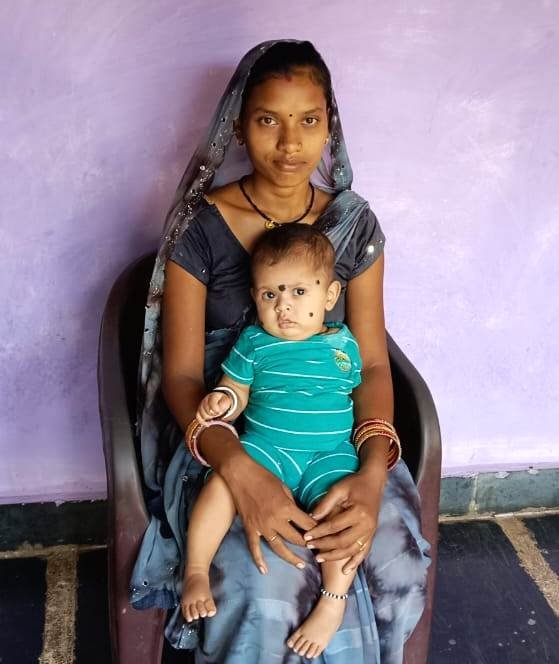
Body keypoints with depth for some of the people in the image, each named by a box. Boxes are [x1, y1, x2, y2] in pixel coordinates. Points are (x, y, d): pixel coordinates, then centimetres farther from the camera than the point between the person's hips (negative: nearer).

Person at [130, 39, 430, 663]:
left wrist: (372, 473, -21)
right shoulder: (201, 226, -8)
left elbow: (372, 362, -2)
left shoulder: (354, 223, 1)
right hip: (222, 435, -2)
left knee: (396, 564, -23)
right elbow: (181, 374, -10)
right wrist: (241, 471, -29)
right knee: (267, 585, -29)